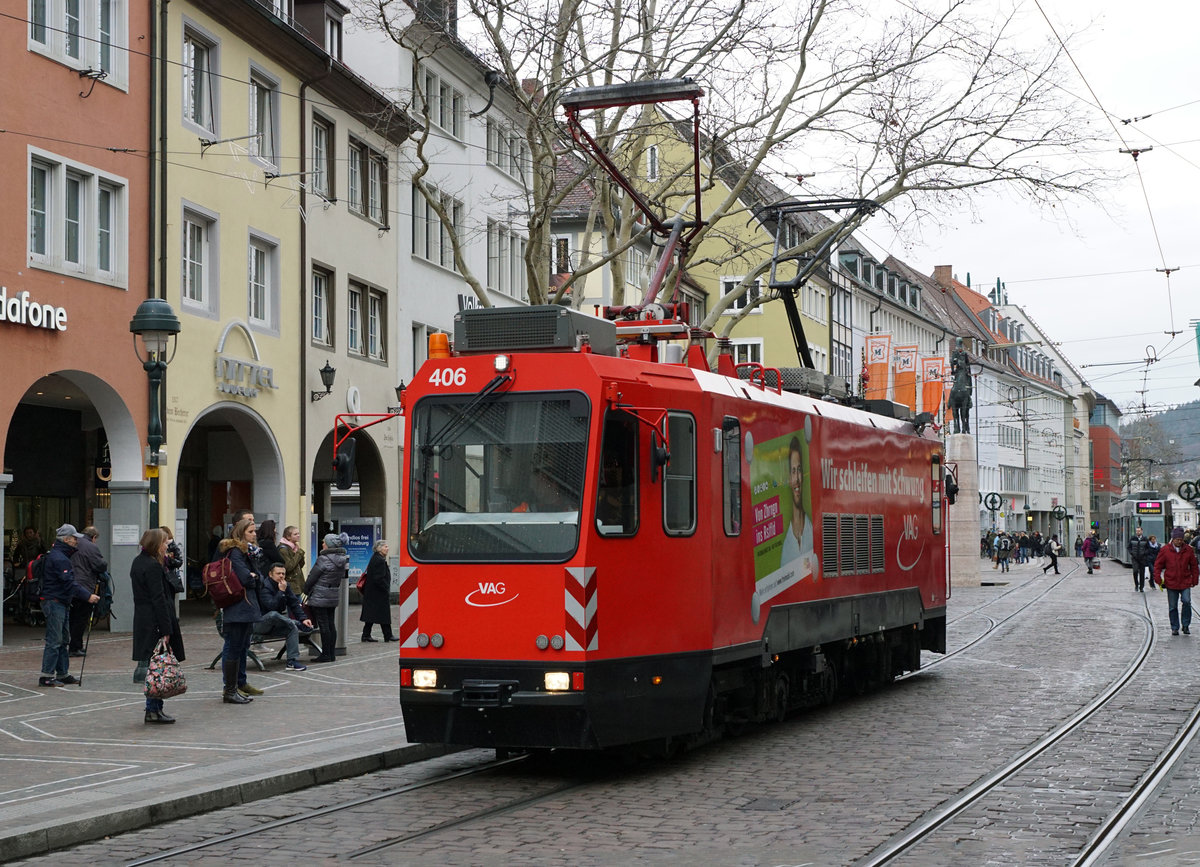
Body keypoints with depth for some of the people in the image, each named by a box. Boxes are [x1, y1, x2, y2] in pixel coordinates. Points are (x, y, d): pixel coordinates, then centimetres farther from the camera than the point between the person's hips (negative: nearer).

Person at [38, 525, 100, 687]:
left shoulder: (60, 555, 16)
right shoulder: (58, 558, -17)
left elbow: (69, 581, 22)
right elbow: (69, 583, -23)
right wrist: (88, 596, -22)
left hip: (62, 603, 11)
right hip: (54, 602, -11)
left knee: (63, 640, 14)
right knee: (54, 641, -9)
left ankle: (63, 673, 19)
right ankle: (46, 676, -7)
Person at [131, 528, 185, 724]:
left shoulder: (138, 562, 14)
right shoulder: (153, 566, -16)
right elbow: (159, 599, -18)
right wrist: (166, 630, -18)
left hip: (142, 622, 10)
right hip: (155, 624, -10)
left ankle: (154, 708, 17)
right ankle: (153, 711, -3)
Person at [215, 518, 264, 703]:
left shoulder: (245, 551, 18)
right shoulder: (235, 553, -15)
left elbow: (254, 575, 20)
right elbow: (246, 579, -21)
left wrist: (251, 577, 0)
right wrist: (254, 577, -3)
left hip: (246, 607, 11)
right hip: (239, 608, -11)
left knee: (242, 646, 19)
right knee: (234, 648, -8)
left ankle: (240, 684, 29)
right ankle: (230, 691, -6)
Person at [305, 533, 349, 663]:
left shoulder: (324, 559, -16)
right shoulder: (342, 559, 6)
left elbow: (312, 578, -11)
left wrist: (306, 590, 4)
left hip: (319, 597, -8)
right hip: (333, 597, 8)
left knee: (324, 625, -5)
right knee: (331, 624, 11)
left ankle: (325, 655, -3)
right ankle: (331, 653, 13)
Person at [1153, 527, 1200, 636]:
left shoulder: (1188, 550, 4)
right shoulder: (1165, 550, 1)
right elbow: (1158, 565, 6)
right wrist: (1158, 578, -4)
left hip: (1185, 583, 0)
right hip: (1171, 583, 0)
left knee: (1186, 602, -15)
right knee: (1172, 607, 4)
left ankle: (1185, 625, 1)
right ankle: (1175, 628, 15)